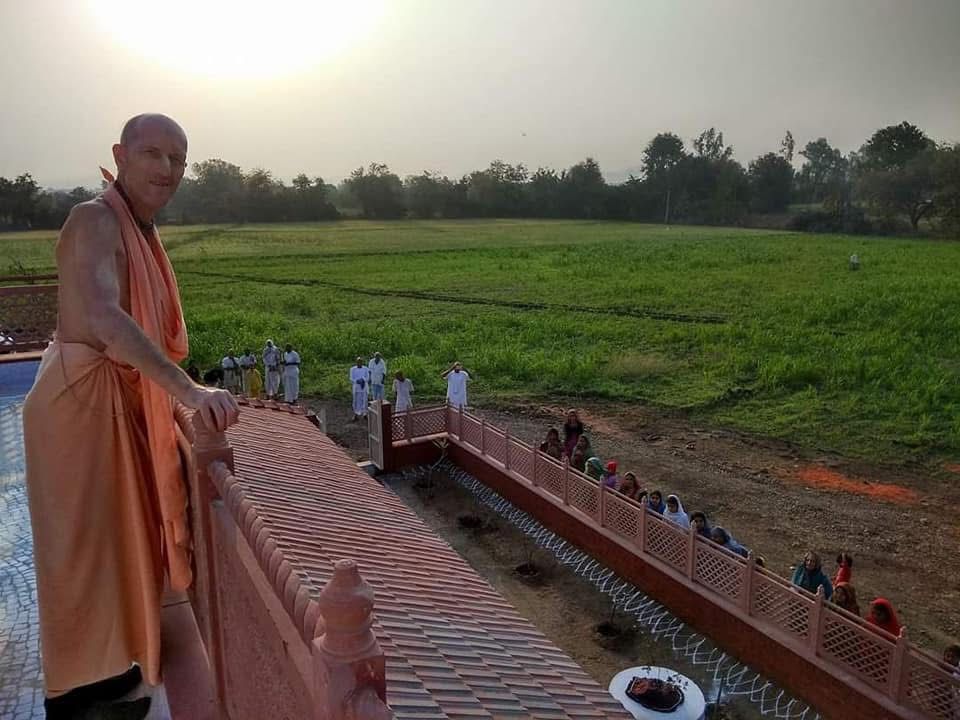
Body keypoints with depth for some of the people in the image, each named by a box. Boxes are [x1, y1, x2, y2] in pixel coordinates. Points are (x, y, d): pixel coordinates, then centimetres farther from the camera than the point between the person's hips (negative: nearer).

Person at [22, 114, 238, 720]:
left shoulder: (142, 229, 12)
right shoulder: (95, 221, -18)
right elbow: (101, 316, -35)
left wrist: (182, 388, 5)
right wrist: (188, 390, -41)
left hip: (124, 399, 9)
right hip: (83, 398, -9)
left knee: (120, 540, 19)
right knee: (86, 548, 2)